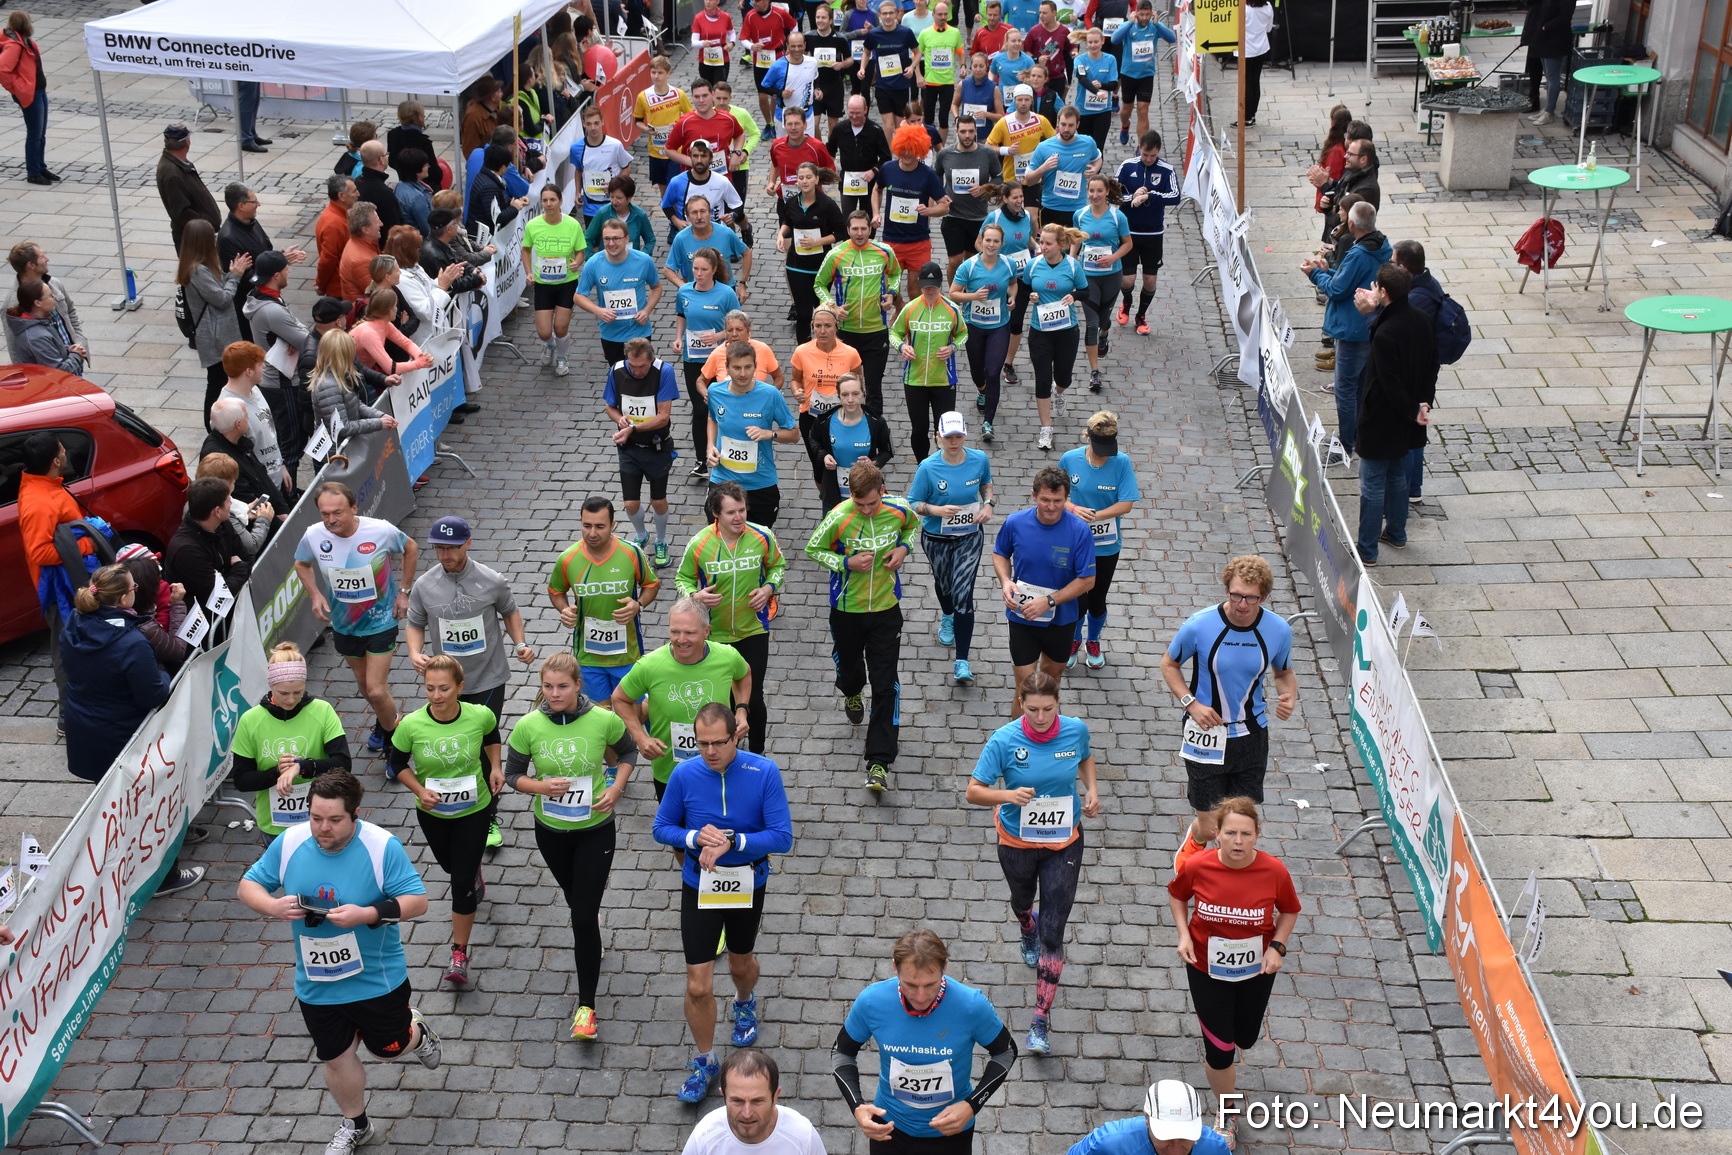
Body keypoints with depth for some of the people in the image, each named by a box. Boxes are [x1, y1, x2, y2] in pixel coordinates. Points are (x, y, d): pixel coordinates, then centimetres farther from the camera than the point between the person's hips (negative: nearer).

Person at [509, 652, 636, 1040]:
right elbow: (513, 774, -3)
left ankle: (587, 1005, 6)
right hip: (550, 830, 3)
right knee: (575, 900, 26)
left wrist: (615, 789, -13)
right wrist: (540, 786, -23)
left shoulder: (604, 720, -18)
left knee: (584, 917, -5)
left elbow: (628, 751, 2)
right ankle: (591, 940, 60)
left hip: (596, 830, -3)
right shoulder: (528, 727, -16)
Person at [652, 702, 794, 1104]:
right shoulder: (684, 774, -16)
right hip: (699, 888, 0)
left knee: (741, 963, 25)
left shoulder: (765, 773, -20)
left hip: (748, 886, 0)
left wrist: (731, 841, -31)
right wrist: (695, 837, -24)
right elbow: (662, 828, -4)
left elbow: (782, 837, -20)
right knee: (698, 986, -2)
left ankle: (745, 1004, 61)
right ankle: (704, 1061, 22)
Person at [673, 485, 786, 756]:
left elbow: (778, 565, 7)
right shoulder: (699, 544, -16)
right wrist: (695, 596, -21)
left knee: (753, 698, 1)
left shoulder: (762, 536, -12)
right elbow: (683, 578, 0)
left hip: (753, 630, 0)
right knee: (724, 699, 14)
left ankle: (757, 753, 24)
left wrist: (768, 588, -12)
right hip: (715, 634, 0)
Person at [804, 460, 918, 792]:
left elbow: (913, 524, 12)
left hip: (886, 609, 0)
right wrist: (847, 563, -20)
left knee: (885, 686, -5)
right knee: (848, 670, 22)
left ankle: (879, 763, -1)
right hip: (846, 611, 0)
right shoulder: (838, 518, -20)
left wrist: (904, 547, -7)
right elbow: (813, 548, -6)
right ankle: (852, 695, 63)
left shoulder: (899, 509, -12)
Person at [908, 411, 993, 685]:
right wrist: (936, 510, -30)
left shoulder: (979, 460, -11)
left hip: (970, 538, 0)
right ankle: (947, 618, 64)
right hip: (936, 539, 0)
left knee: (963, 594, -10)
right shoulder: (928, 467, -19)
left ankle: (962, 663, -7)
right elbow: (913, 503, -11)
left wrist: (988, 504, -7)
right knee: (943, 582, 26)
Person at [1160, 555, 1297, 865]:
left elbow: (1285, 673, 10)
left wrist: (1289, 696, -13)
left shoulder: (1279, 630, -9)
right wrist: (1191, 703, -14)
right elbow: (1169, 664, 0)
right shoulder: (1199, 625, -17)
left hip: (1251, 735, 3)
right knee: (1210, 828, 1)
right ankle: (1194, 840, 42)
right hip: (1206, 734, -2)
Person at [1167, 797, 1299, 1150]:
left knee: (1245, 1039, 22)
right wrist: (1183, 935, -14)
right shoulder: (1197, 866, -23)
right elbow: (1176, 895, -1)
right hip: (1207, 968, -1)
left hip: (1257, 969, 1)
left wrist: (1277, 946, -17)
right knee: (1220, 1049, 6)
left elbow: (1290, 911, -3)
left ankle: (1217, 1041, 61)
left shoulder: (1274, 870, -23)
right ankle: (1227, 1118, 33)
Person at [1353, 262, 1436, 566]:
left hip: (1382, 420, -8)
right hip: (1405, 424, 8)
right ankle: (1396, 533, 40)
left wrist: (1413, 412, -13)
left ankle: (1367, 550, 10)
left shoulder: (1385, 335, -29)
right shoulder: (1423, 321, -3)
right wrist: (1424, 401, 5)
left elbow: (1391, 384, -26)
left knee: (1372, 484, 3)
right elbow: (1432, 366, 7)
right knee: (1397, 476, 24)